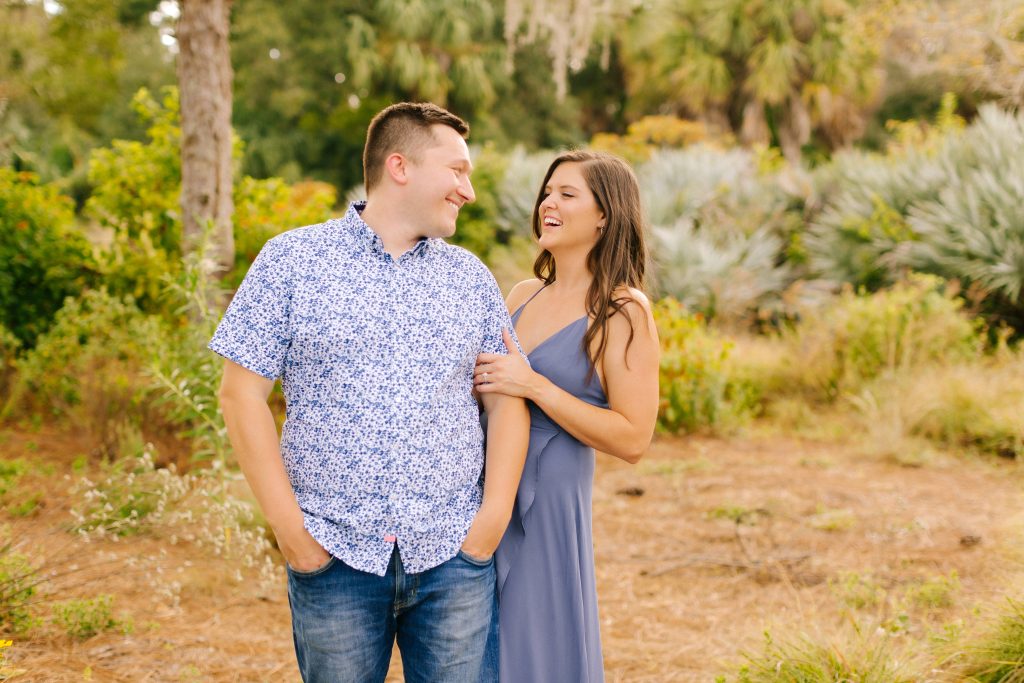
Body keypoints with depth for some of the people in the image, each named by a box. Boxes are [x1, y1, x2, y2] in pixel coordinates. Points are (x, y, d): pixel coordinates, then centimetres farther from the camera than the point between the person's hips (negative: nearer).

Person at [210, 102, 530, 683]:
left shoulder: (471, 278, 10)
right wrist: (288, 523, -9)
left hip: (454, 555, 2)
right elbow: (242, 394, -3)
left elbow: (506, 400, 9)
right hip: (335, 553, -2)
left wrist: (496, 513, -4)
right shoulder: (292, 260, 0)